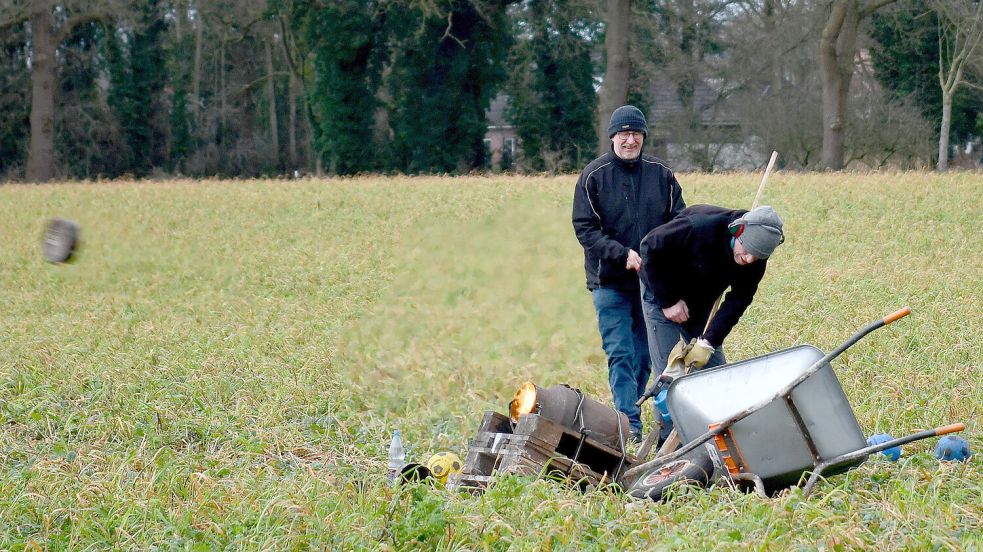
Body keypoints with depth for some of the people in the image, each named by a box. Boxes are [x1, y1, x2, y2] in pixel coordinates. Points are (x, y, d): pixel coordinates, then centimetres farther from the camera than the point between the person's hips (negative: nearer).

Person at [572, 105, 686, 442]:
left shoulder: (660, 174, 5)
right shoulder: (594, 175, -3)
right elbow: (584, 228, -6)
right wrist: (622, 254, -18)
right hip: (610, 282, -3)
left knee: (644, 356, 9)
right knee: (620, 355, -8)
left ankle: (625, 411, 22)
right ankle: (630, 426, -10)